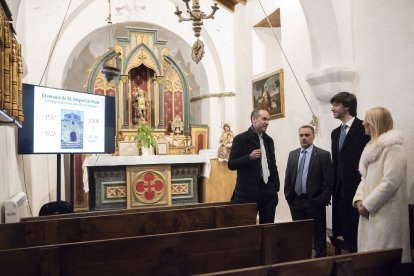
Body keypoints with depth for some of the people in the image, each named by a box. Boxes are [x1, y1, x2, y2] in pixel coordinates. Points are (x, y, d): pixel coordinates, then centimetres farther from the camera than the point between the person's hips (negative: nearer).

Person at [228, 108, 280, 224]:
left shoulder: (269, 140, 15)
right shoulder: (241, 139, -4)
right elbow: (231, 164, -7)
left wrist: (276, 188, 13)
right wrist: (250, 157, -22)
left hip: (268, 191, 6)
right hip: (248, 192, -5)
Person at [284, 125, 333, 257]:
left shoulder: (323, 155, -5)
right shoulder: (292, 154, 10)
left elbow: (328, 181, -8)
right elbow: (288, 178, 11)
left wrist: (323, 200, -12)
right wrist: (288, 197, 4)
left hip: (314, 202, -4)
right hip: (296, 201, 5)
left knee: (318, 236, 7)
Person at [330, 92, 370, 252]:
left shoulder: (364, 128, -8)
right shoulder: (335, 133, 16)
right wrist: (334, 188, 12)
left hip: (357, 189, -7)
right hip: (341, 190, 7)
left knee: (358, 232, -1)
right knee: (345, 232, 11)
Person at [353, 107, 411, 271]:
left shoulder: (393, 148, -12)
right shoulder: (373, 147, 17)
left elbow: (390, 182, -20)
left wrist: (368, 205, -16)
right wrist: (359, 199, 0)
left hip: (386, 213, -8)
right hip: (369, 212, 8)